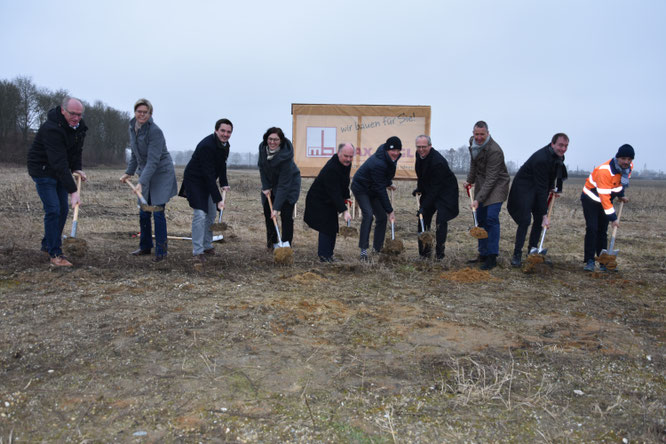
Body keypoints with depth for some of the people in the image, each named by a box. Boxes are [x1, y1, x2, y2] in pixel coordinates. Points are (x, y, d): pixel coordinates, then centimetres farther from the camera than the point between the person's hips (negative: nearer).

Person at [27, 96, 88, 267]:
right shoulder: (52, 129, -30)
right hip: (42, 171, -8)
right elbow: (59, 163, -36)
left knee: (63, 209, 9)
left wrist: (76, 168, -4)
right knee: (53, 210, -13)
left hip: (59, 171, 8)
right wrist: (73, 191, -39)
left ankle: (48, 244, 26)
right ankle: (55, 254, -7)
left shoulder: (79, 125, -4)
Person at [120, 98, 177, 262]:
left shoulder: (155, 131, -20)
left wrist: (141, 182, -30)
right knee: (143, 213, 9)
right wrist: (129, 172, 14)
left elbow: (153, 160, -26)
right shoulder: (133, 128, 5)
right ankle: (145, 246, 23)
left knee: (158, 212, -10)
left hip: (161, 174, -7)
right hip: (145, 173, 7)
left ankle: (161, 251, -1)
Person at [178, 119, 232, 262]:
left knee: (211, 214, 11)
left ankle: (207, 246, 26)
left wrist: (224, 183, -1)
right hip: (194, 180, -9)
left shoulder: (225, 144, -1)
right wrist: (218, 199, -33)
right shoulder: (207, 145, -29)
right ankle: (197, 251, -9)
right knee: (200, 214, -17)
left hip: (207, 182, 9)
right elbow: (208, 174, -32)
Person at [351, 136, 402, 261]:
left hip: (373, 189, 8)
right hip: (361, 188, -8)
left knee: (382, 217, 2)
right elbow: (381, 190, -32)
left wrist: (389, 183, 22)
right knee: (368, 214, -24)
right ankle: (363, 249, -20)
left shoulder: (390, 158, -9)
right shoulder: (378, 164, -35)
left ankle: (378, 248, 13)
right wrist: (390, 211, -29)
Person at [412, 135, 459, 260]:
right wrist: (419, 189, 10)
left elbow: (435, 187, -29)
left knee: (441, 221, -14)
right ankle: (424, 252, 13)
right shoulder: (419, 155, -5)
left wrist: (424, 206, -30)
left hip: (445, 192, -8)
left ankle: (439, 253, -2)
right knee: (423, 218, 4)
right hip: (429, 191, 8)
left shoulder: (438, 161, -31)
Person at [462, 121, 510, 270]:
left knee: (491, 218, -17)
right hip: (481, 184, 8)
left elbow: (491, 179, -29)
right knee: (480, 219, 8)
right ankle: (483, 254, 18)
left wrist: (478, 199, -33)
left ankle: (492, 257, -12)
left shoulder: (495, 151, -26)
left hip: (497, 185, -8)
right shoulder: (473, 142, 0)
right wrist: (470, 180, 21)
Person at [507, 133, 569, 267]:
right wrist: (544, 215, -31)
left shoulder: (557, 155, -4)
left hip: (538, 187, 9)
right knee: (525, 220, -14)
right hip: (523, 189, -8)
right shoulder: (541, 159, -31)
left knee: (539, 220, 5)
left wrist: (552, 187, 10)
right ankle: (517, 255, -7)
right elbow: (541, 189, -31)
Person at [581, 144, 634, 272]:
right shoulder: (605, 171, -33)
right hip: (591, 198, -7)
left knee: (602, 231, 8)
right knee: (592, 229, -16)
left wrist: (621, 195, 19)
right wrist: (613, 217, -29)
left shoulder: (629, 166, -9)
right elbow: (604, 197, -31)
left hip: (606, 199, 7)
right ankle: (589, 261, -12)